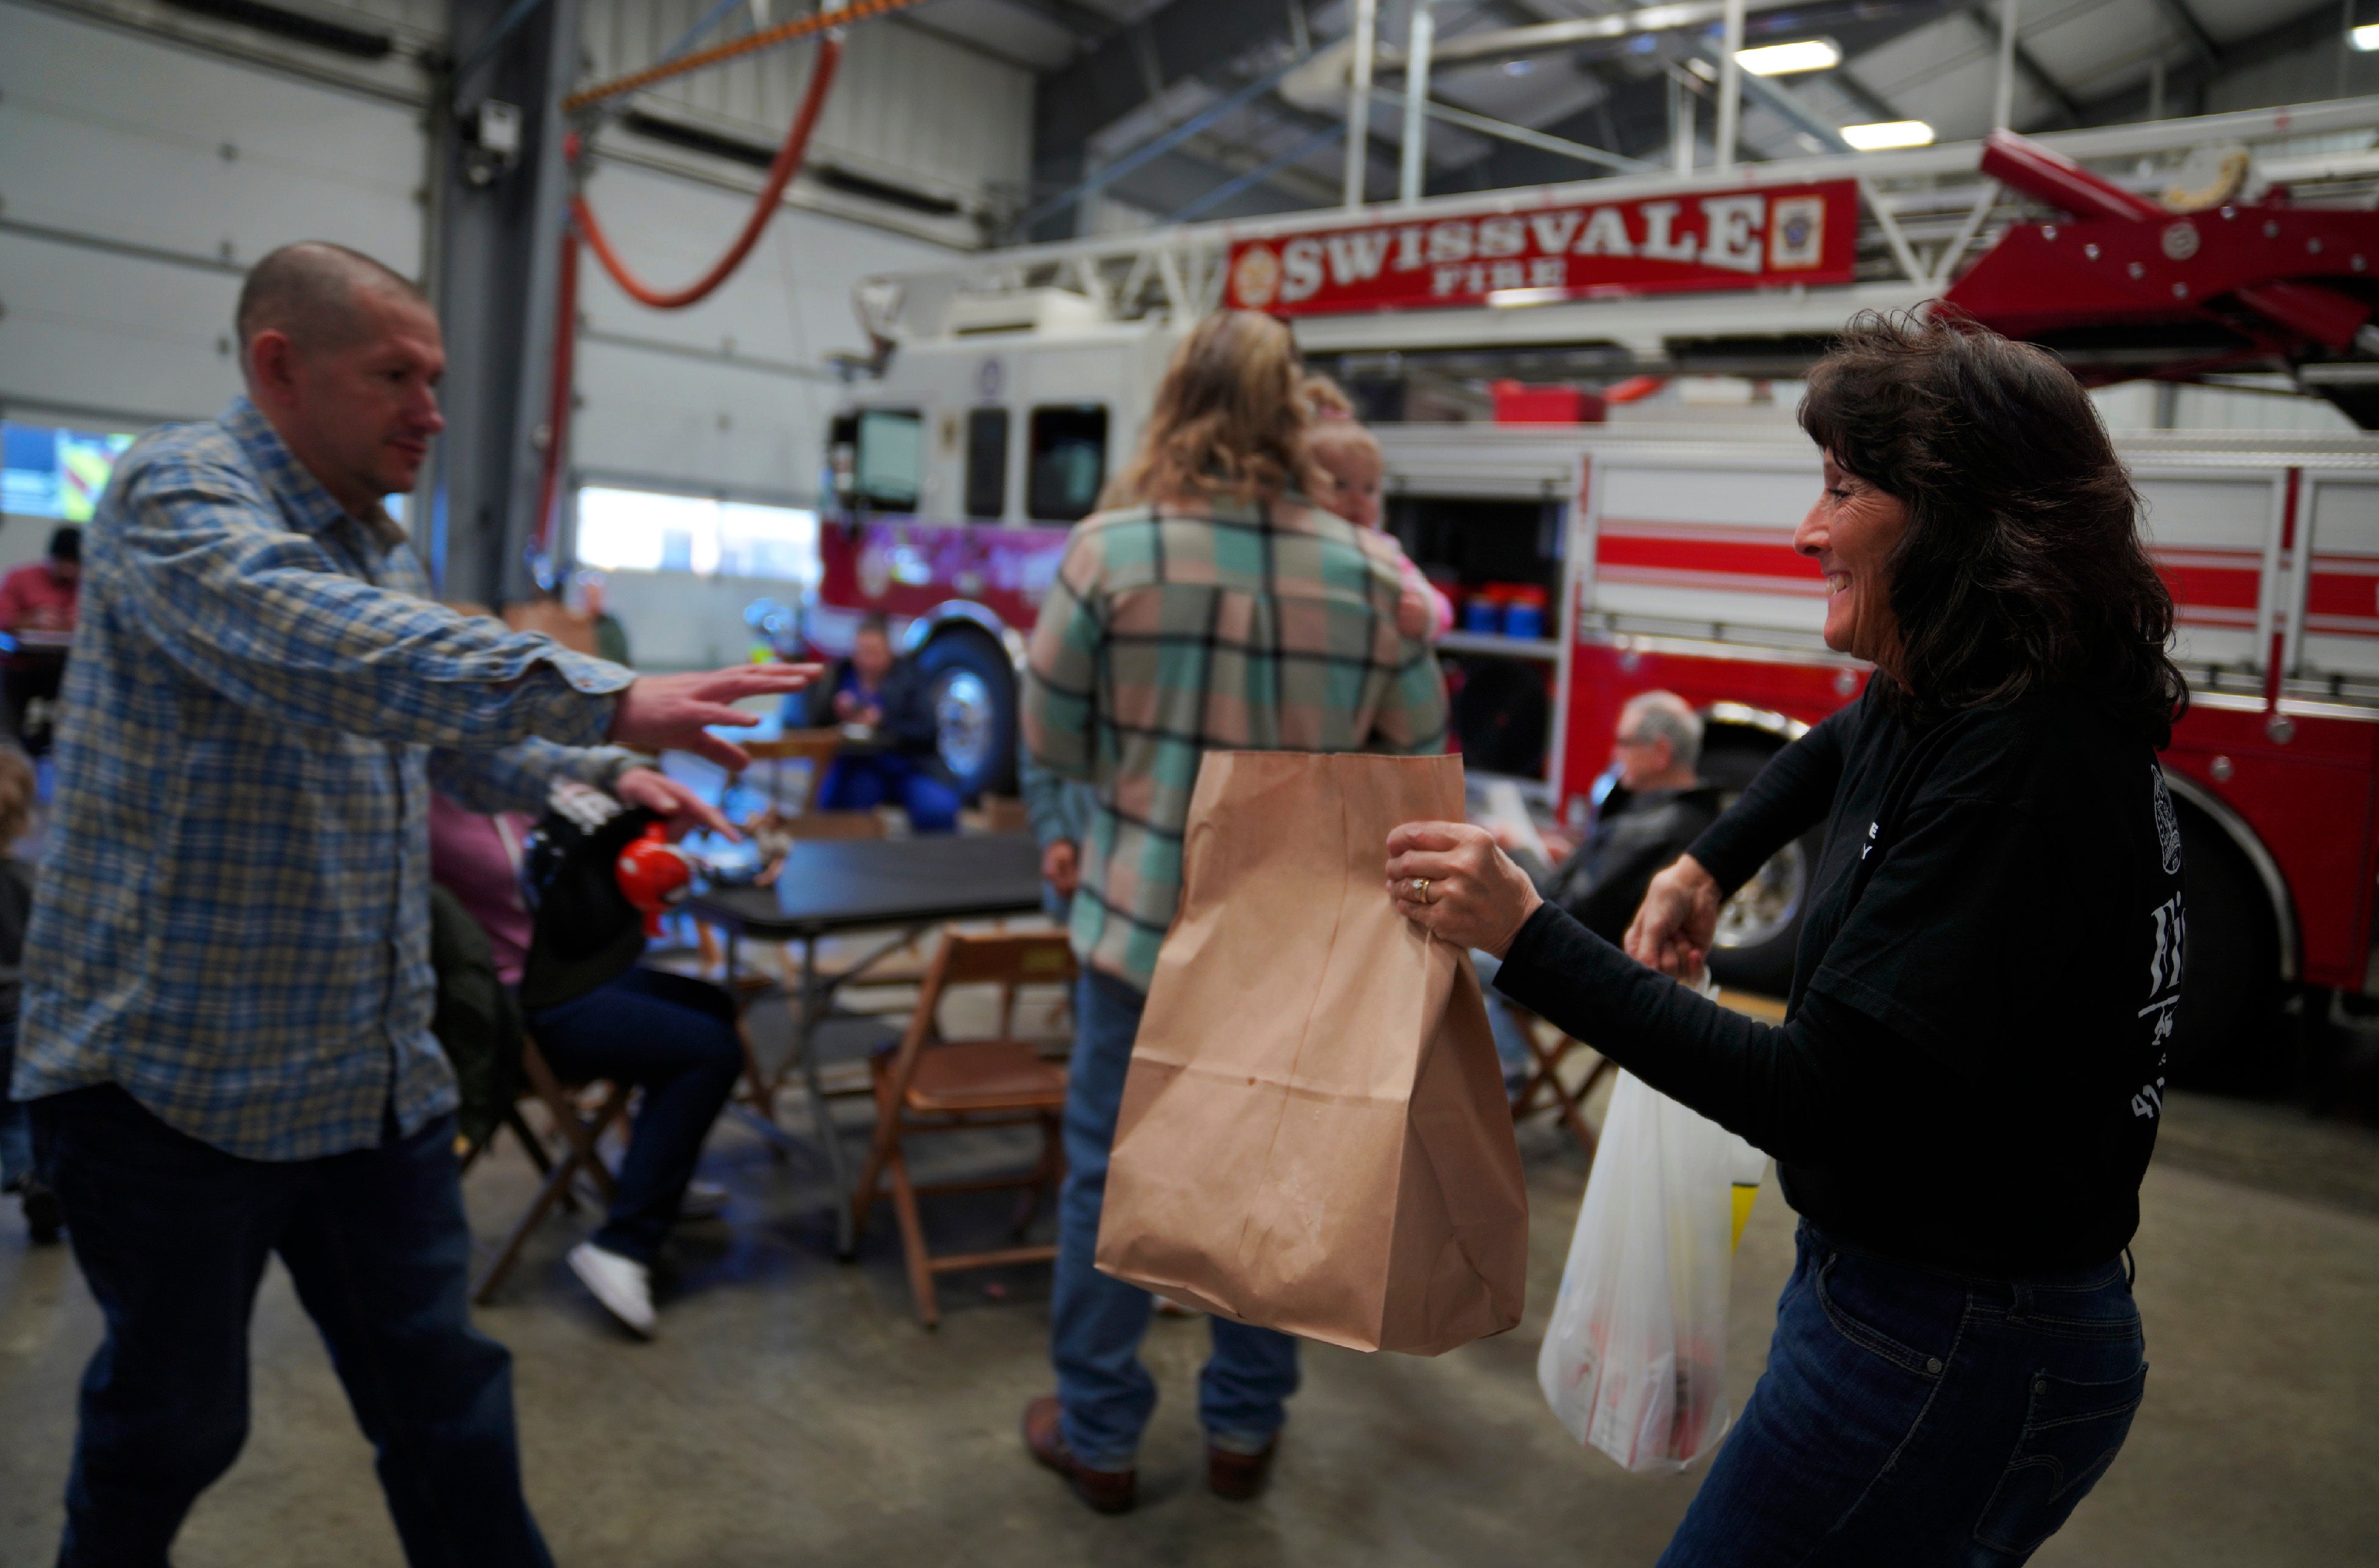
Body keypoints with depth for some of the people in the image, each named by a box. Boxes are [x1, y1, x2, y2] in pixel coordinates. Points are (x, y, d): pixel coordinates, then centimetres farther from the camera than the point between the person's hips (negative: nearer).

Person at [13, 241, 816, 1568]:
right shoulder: (181, 491, -15)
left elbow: (443, 737, 26)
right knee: (175, 1419, 12)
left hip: (375, 1075, 7)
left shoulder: (377, 545, 13)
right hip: (182, 1070, -7)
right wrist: (604, 698, -46)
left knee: (445, 1405, 11)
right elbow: (322, 649, -37)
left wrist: (601, 774, 12)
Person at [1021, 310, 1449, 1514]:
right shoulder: (1368, 571, -9)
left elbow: (1051, 738, -3)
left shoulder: (1110, 551, -13)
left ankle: (1099, 1436, 28)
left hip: (1145, 914, -1)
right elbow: (1417, 745, 2)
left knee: (1111, 1172, 14)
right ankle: (1244, 1428, 34)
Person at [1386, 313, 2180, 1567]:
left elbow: (1812, 1099, -28)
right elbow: (1836, 753, 29)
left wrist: (1526, 935, -27)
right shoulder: (1944, 708, 2)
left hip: (1950, 1357, -9)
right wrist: (1706, 870, 16)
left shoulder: (2018, 772, -27)